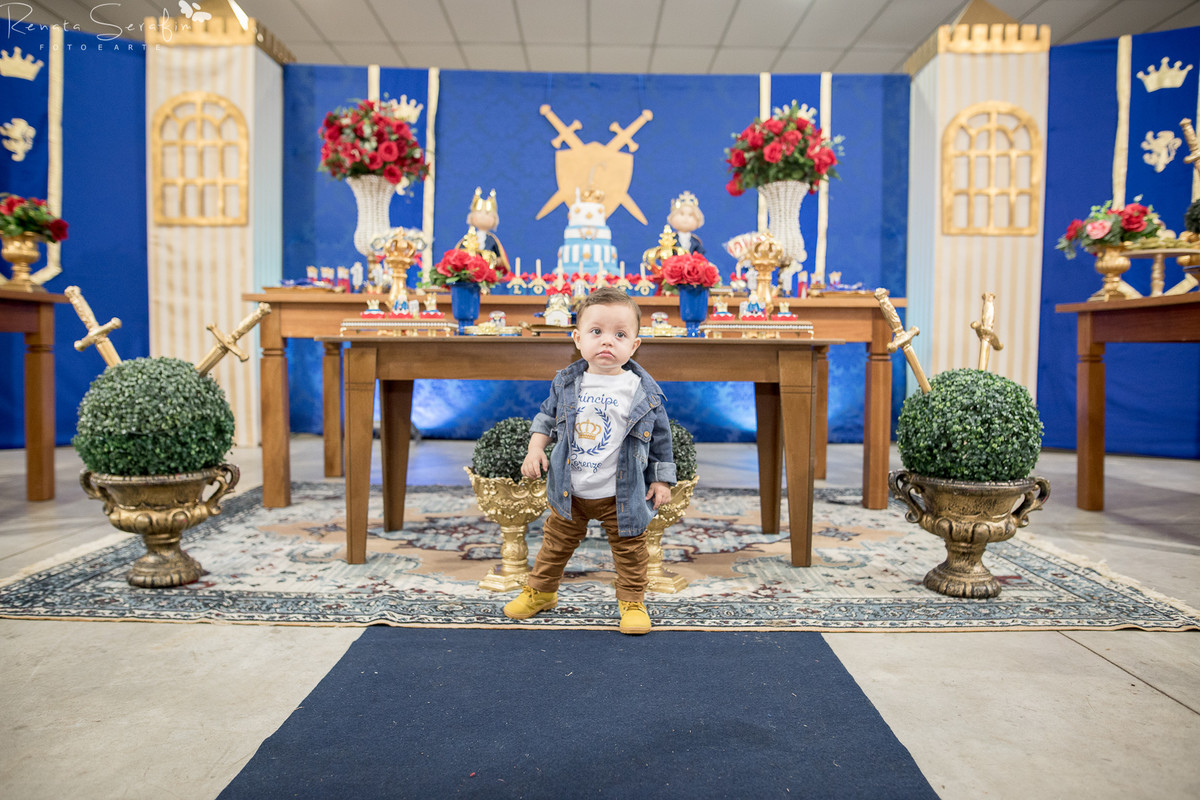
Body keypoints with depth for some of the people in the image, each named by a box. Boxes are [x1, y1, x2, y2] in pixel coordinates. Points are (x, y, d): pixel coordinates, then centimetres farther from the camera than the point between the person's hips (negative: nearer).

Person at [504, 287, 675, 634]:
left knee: (629, 549, 10)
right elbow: (547, 414, 11)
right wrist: (535, 448, -1)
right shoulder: (566, 383, -5)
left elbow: (660, 436, -4)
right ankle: (540, 591, 38)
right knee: (556, 541, 19)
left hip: (622, 494, -2)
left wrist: (662, 480, -3)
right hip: (569, 490, 3)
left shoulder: (644, 392, -12)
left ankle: (632, 601, 29)